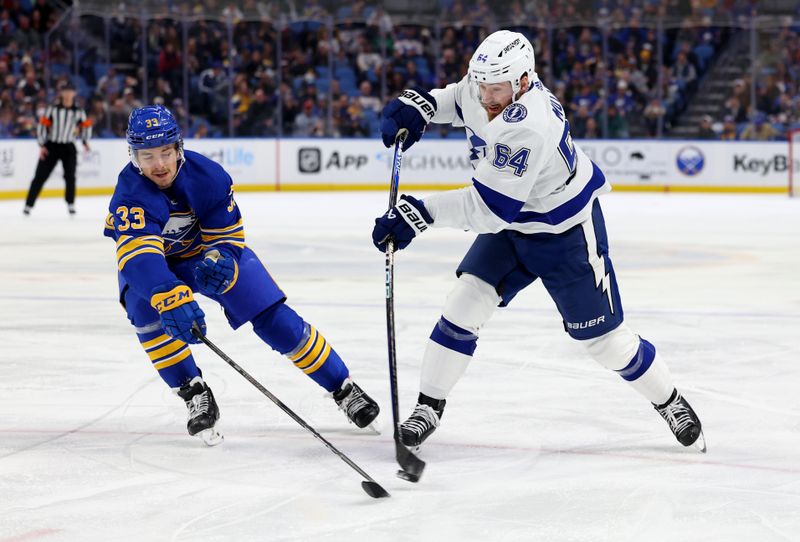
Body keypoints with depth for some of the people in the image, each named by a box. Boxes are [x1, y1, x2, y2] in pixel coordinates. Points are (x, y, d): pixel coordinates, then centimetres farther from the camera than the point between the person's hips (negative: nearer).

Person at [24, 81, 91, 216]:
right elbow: (43, 125, -4)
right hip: (51, 146, -1)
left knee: (70, 176, -8)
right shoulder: (52, 109, -5)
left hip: (68, 147, 1)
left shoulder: (78, 112, 1)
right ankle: (29, 204, 1)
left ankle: (70, 204, 8)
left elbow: (86, 126, 13)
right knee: (40, 176, -2)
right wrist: (42, 145, -8)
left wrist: (85, 142, 1)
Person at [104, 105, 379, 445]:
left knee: (274, 319, -8)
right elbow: (139, 257, -49)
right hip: (153, 263, -1)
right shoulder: (130, 193, -34)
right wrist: (169, 297, -66)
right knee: (144, 306, -33)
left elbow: (228, 234, -15)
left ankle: (343, 389, 7)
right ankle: (195, 395, -19)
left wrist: (219, 261, -38)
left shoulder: (207, 175, -26)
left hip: (209, 251, 1)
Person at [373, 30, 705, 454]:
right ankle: (428, 407, 4)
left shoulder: (529, 127, -39)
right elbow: (460, 98, 12)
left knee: (601, 335, 1)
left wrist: (421, 213, -43)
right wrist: (418, 105, -8)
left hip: (566, 232, -7)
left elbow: (489, 207, -39)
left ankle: (670, 403, 24)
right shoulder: (486, 83, -14)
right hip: (511, 224, 7)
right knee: (465, 303, -6)